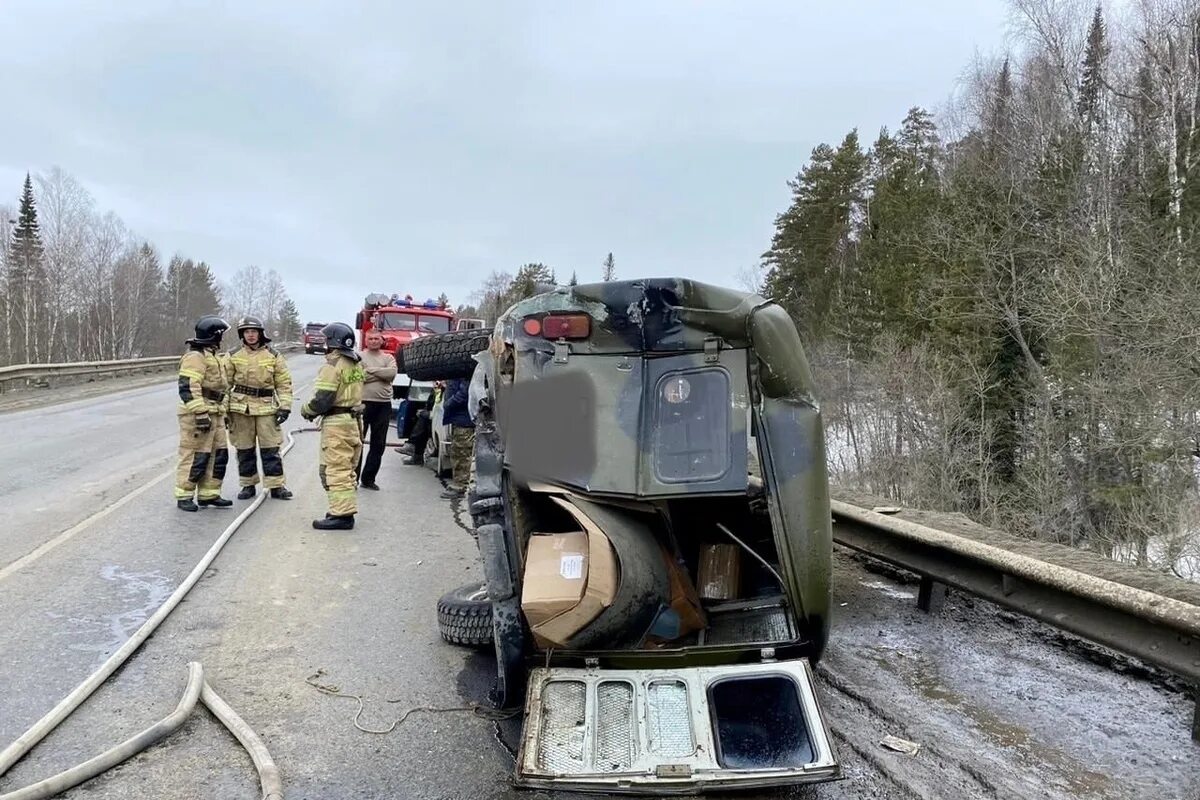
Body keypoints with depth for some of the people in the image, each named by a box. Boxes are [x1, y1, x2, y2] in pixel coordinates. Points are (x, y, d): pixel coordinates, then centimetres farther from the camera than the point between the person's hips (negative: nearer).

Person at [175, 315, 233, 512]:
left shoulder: (211, 356, 21)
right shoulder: (195, 357, -13)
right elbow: (188, 387, -22)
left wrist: (223, 412, 28)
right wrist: (200, 413, -26)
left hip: (214, 414, 10)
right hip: (198, 416, -10)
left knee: (218, 455, 10)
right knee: (196, 457, -5)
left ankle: (209, 494, 18)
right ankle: (184, 496, 5)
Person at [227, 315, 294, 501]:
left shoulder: (273, 356, 4)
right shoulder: (234, 356, 5)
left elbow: (284, 383, 5)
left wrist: (285, 406, -4)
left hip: (267, 407, -1)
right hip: (240, 407, 1)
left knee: (271, 448, -1)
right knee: (244, 449, 7)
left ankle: (276, 485, 5)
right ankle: (248, 485, 18)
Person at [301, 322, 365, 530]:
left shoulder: (334, 364, -15)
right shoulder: (355, 363, 13)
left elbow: (323, 398, -19)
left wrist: (306, 410, 0)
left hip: (336, 422, -9)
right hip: (353, 420, 9)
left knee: (336, 470, -6)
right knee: (347, 469, 17)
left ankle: (342, 515, -6)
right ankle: (345, 509, 25)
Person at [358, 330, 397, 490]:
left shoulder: (388, 358, 12)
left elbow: (392, 373, -9)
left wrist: (370, 370, -9)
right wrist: (381, 374, -10)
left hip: (383, 405, 3)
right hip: (363, 403, -3)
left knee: (378, 444, 9)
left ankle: (368, 479, 20)